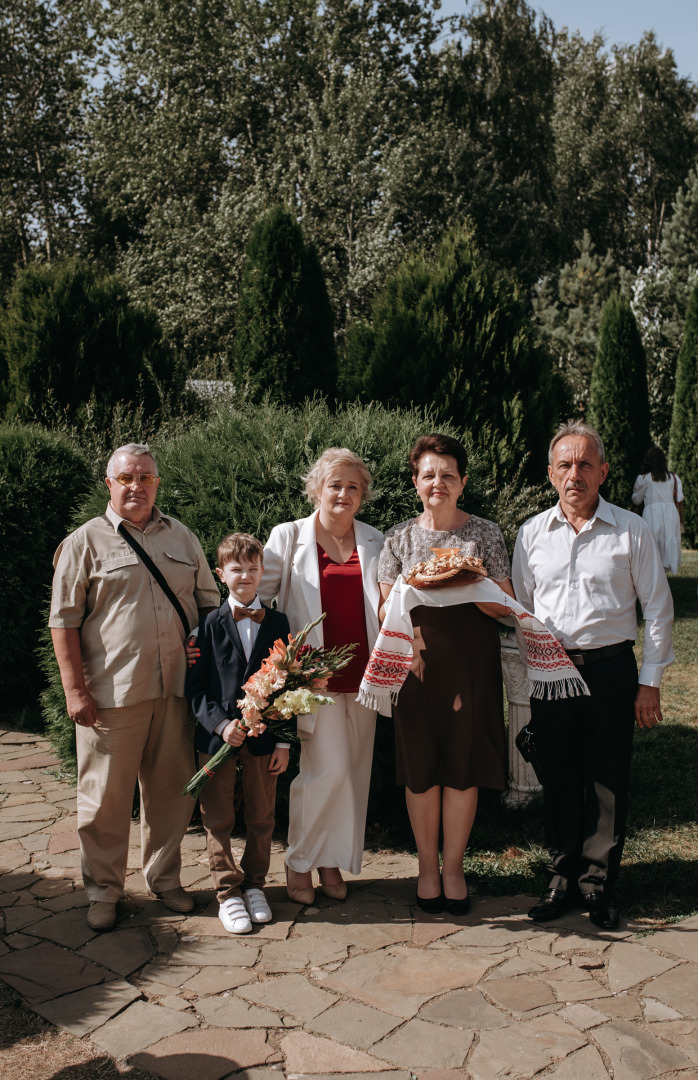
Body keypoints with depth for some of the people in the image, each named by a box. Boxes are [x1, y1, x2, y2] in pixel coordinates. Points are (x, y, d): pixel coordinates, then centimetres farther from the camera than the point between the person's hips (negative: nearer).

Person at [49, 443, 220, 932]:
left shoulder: (182, 537, 13)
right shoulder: (86, 541, 0)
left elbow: (209, 601, 19)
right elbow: (64, 619, -3)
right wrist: (75, 689, -9)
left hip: (177, 689, 4)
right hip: (111, 694, -3)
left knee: (172, 789, 11)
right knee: (106, 795, 4)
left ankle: (164, 877, 29)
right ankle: (104, 890, 21)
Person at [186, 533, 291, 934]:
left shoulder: (277, 623, 4)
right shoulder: (210, 624, -1)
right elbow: (196, 686, -2)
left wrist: (283, 742, 1)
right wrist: (221, 723, -16)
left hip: (264, 735, 1)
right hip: (217, 733, -1)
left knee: (262, 816, 10)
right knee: (219, 818, 5)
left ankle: (254, 885, 28)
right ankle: (229, 893, 18)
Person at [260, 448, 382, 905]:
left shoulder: (374, 541, 12)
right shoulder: (289, 536, 3)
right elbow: (259, 595, 3)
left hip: (361, 672, 4)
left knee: (354, 771, 6)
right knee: (328, 769, -9)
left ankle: (333, 861, 22)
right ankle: (299, 863, 10)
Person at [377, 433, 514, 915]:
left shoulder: (486, 533, 4)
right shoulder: (399, 537, 6)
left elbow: (505, 607, 3)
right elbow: (387, 608, 5)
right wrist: (408, 642, -14)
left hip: (472, 661, 0)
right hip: (417, 660, 1)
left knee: (464, 763, 4)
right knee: (421, 766, 5)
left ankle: (453, 866, 20)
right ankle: (427, 867, 21)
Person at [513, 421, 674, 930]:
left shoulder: (631, 530, -1)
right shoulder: (532, 533, 5)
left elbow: (658, 606, 2)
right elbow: (517, 609, 12)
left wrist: (650, 681, -2)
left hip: (611, 669, -2)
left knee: (608, 780, 5)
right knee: (558, 778, 10)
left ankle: (598, 883, 20)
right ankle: (563, 878, 24)